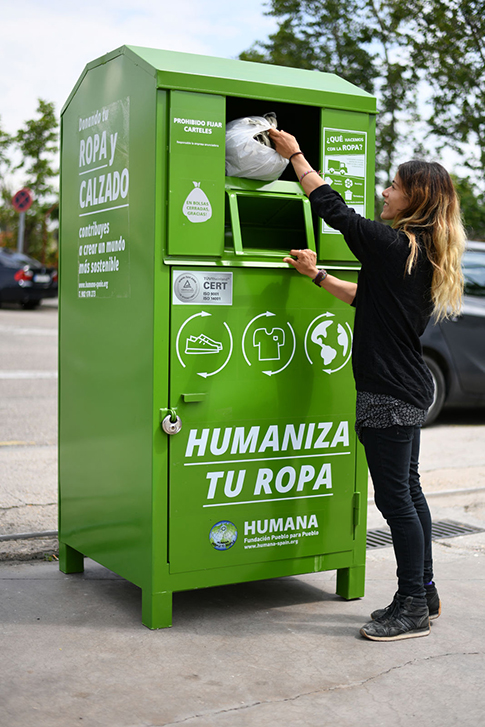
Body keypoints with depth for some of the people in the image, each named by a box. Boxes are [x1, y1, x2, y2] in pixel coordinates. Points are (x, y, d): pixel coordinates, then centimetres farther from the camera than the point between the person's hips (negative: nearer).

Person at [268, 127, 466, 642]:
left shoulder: (393, 245, -15)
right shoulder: (424, 254, 13)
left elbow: (331, 207, -10)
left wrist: (295, 154, 2)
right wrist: (318, 276, 25)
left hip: (389, 393, -10)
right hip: (409, 387, 10)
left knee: (395, 497, -2)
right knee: (407, 489, 17)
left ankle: (412, 608, 7)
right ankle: (423, 594, 28)